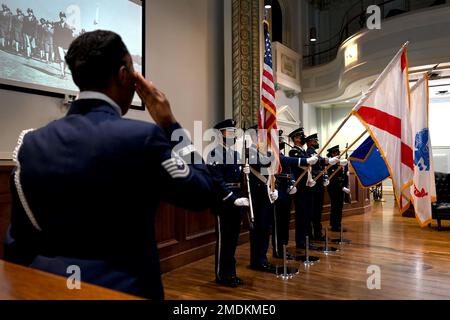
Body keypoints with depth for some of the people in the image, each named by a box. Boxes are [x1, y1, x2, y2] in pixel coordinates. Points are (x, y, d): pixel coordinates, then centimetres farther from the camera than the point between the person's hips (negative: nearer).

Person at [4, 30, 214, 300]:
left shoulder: (31, 144, -5)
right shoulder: (143, 137, -20)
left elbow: (18, 244, 1)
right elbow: (202, 194, -7)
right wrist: (170, 124, -4)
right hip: (123, 287, -4)